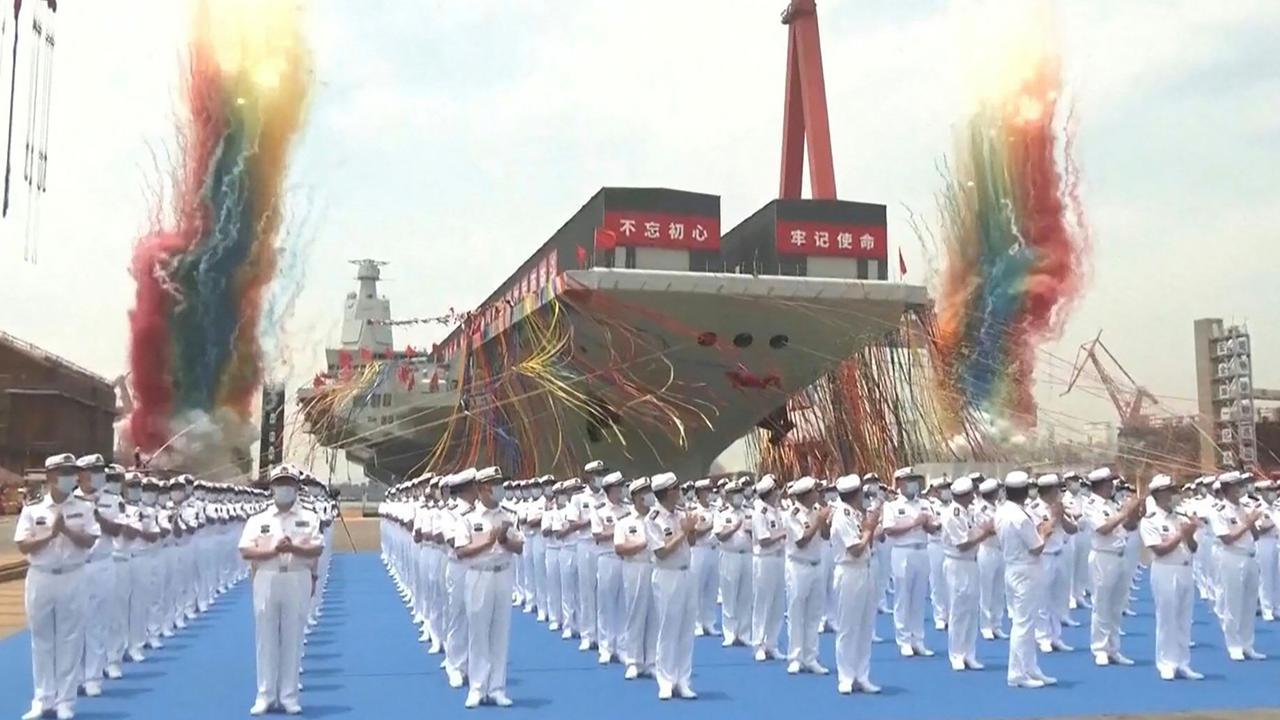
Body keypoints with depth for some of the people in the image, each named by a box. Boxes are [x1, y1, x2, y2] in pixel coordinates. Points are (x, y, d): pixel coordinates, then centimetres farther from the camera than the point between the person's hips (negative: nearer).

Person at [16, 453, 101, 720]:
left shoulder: (84, 508, 0)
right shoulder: (32, 509, -2)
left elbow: (90, 541, -6)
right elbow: (23, 546, -6)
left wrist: (66, 530, -18)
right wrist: (51, 534, -17)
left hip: (72, 578, 0)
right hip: (40, 578, 0)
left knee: (71, 639, 3)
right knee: (41, 640, 9)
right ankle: (42, 698, 19)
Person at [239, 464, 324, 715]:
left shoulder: (309, 518, 6)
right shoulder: (258, 520, 8)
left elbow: (317, 549, -3)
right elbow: (246, 551, -2)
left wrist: (293, 548, -20)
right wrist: (273, 550, -15)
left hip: (297, 581, -1)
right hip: (267, 581, 1)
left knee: (292, 638, 2)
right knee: (266, 638, 3)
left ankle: (289, 696, 9)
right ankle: (265, 695, 11)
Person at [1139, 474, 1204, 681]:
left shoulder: (1182, 518, 10)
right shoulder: (1149, 521, -7)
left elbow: (1193, 549, 9)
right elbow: (1159, 549, -15)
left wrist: (1189, 536, -10)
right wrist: (1181, 535, -14)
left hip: (1186, 571, 6)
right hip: (1165, 573, -6)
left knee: (1184, 620, 10)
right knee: (1166, 619, -1)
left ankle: (1182, 663, 17)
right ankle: (1166, 664, 6)